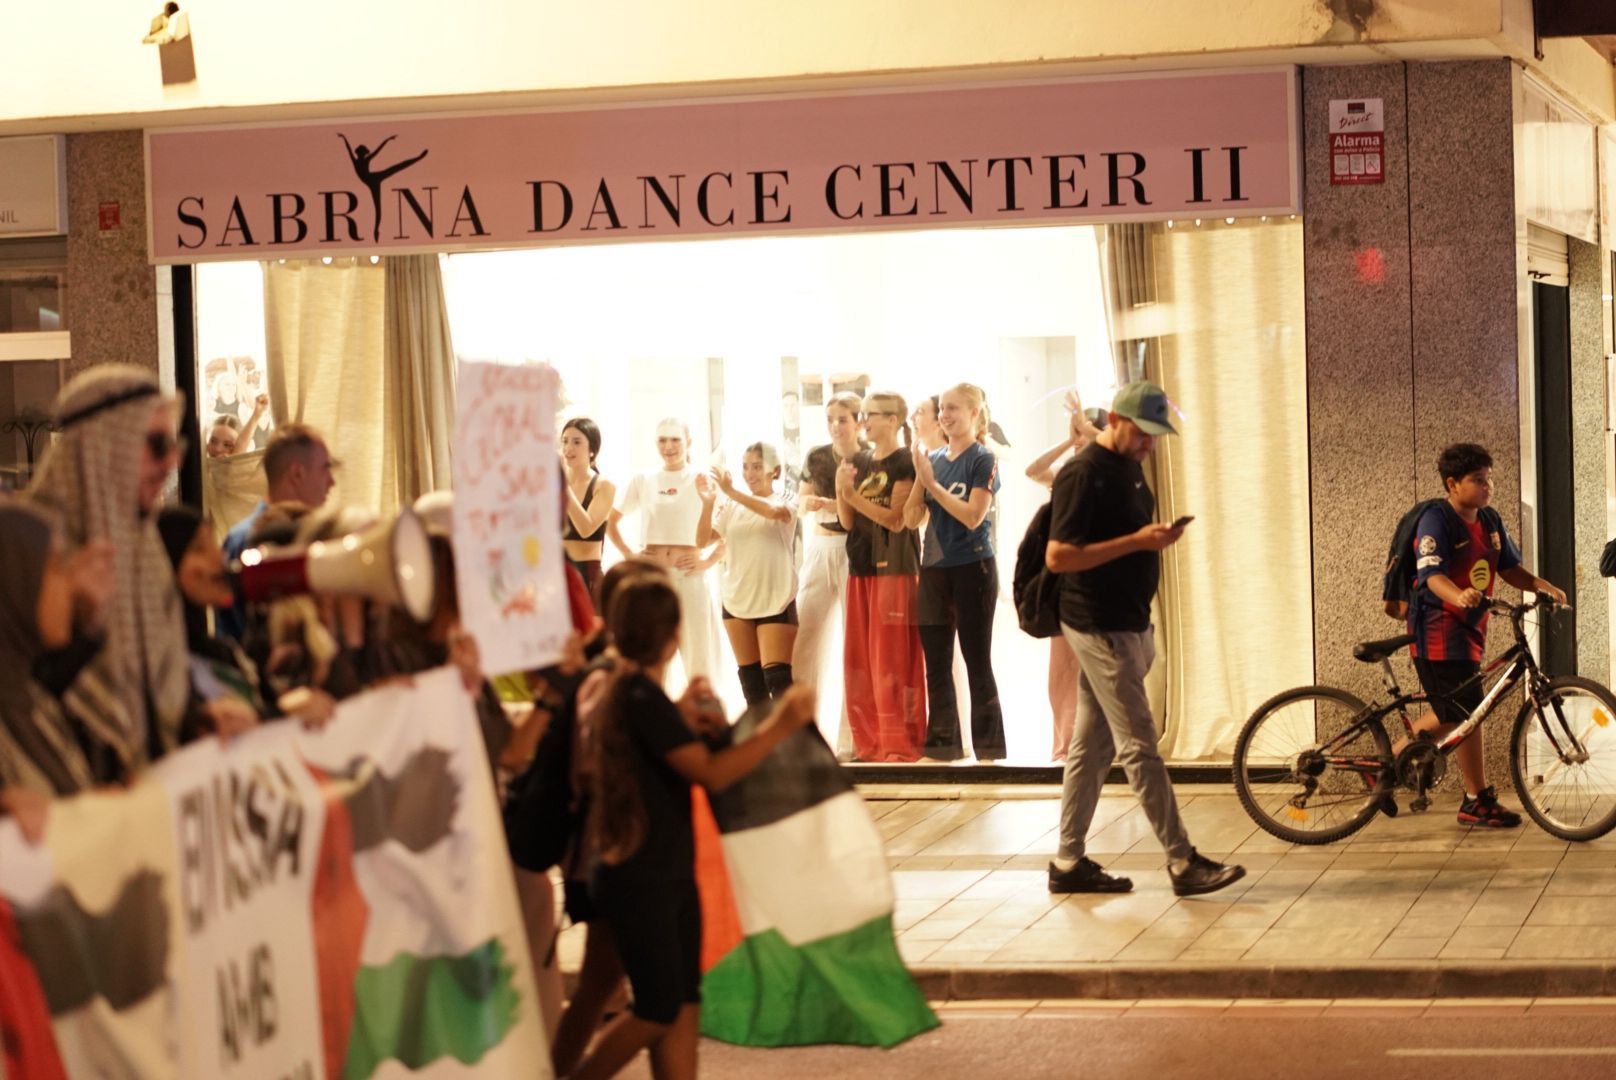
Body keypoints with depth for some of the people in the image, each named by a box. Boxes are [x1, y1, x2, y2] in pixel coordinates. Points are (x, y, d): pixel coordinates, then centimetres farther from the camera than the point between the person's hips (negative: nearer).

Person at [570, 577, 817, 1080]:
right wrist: (778, 726, -30)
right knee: (659, 1009, -2)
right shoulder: (643, 699, -21)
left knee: (684, 1007, 9)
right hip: (640, 882, -10)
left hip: (667, 876, 10)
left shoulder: (626, 690, 10)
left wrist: (681, 719, 19)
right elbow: (710, 772, -28)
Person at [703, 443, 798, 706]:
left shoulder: (784, 503, -2)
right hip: (737, 602, 5)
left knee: (777, 677, -14)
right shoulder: (733, 507, 11)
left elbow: (773, 512, -26)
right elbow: (702, 541, 4)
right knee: (750, 680, 10)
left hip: (776, 602, -5)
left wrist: (731, 492, -30)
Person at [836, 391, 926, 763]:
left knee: (893, 661, -7)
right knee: (859, 659, 7)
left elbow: (896, 519, -13)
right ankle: (869, 742, 12)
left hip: (895, 568, -7)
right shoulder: (859, 462, 13)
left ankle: (901, 743, -3)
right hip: (861, 568, 7)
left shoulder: (905, 462, -6)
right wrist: (841, 489, -6)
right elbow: (848, 521, 10)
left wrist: (854, 495, -17)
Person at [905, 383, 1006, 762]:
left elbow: (973, 516, -17)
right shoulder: (932, 459, 10)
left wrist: (932, 483, -16)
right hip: (934, 570, 6)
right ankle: (942, 742, 13)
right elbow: (912, 519, 6)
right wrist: (919, 475, -7)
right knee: (936, 663, 7)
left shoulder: (983, 460, -6)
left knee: (977, 661, -1)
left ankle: (988, 747, 3)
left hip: (972, 567, -6)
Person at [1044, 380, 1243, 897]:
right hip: (1100, 629, -9)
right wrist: (1137, 541, -23)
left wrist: (1157, 539, 6)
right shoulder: (1083, 475, -16)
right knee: (1140, 747, -5)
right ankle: (1183, 863, -3)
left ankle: (1069, 863, 17)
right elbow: (1058, 557, -21)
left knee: (1092, 746, 11)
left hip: (1127, 625, 9)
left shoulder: (1129, 467, 13)